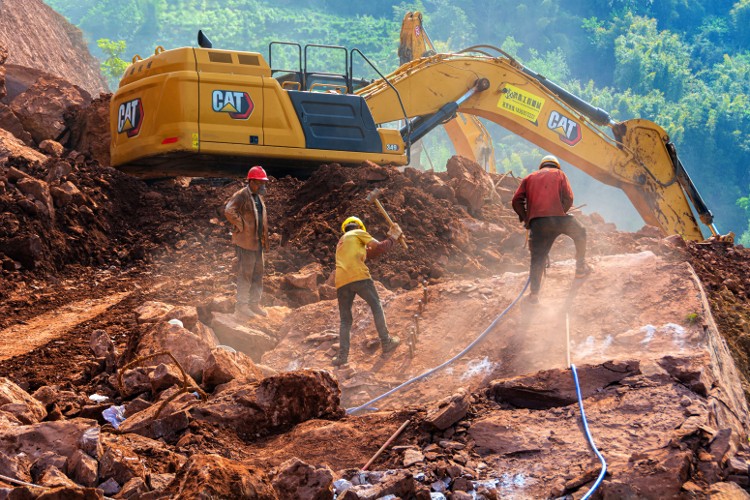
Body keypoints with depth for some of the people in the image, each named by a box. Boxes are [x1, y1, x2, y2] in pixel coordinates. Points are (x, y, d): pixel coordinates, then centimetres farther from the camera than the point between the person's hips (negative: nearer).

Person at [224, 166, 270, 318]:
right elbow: (229, 211, -28)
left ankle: (254, 303, 24)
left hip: (257, 241, 9)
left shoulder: (258, 197, 15)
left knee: (258, 273, 14)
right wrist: (241, 226, -20)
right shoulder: (241, 196, -14)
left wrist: (264, 239, 19)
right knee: (245, 273, -5)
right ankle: (241, 306, 2)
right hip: (245, 241, -9)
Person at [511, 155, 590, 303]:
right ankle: (581, 266, 27)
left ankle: (534, 293, 0)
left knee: (537, 258, 6)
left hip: (536, 222, 2)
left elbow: (517, 201, 11)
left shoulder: (530, 178, 22)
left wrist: (525, 218, 17)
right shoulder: (559, 174, 17)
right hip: (557, 218, -2)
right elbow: (568, 198, 4)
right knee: (580, 232, 27)